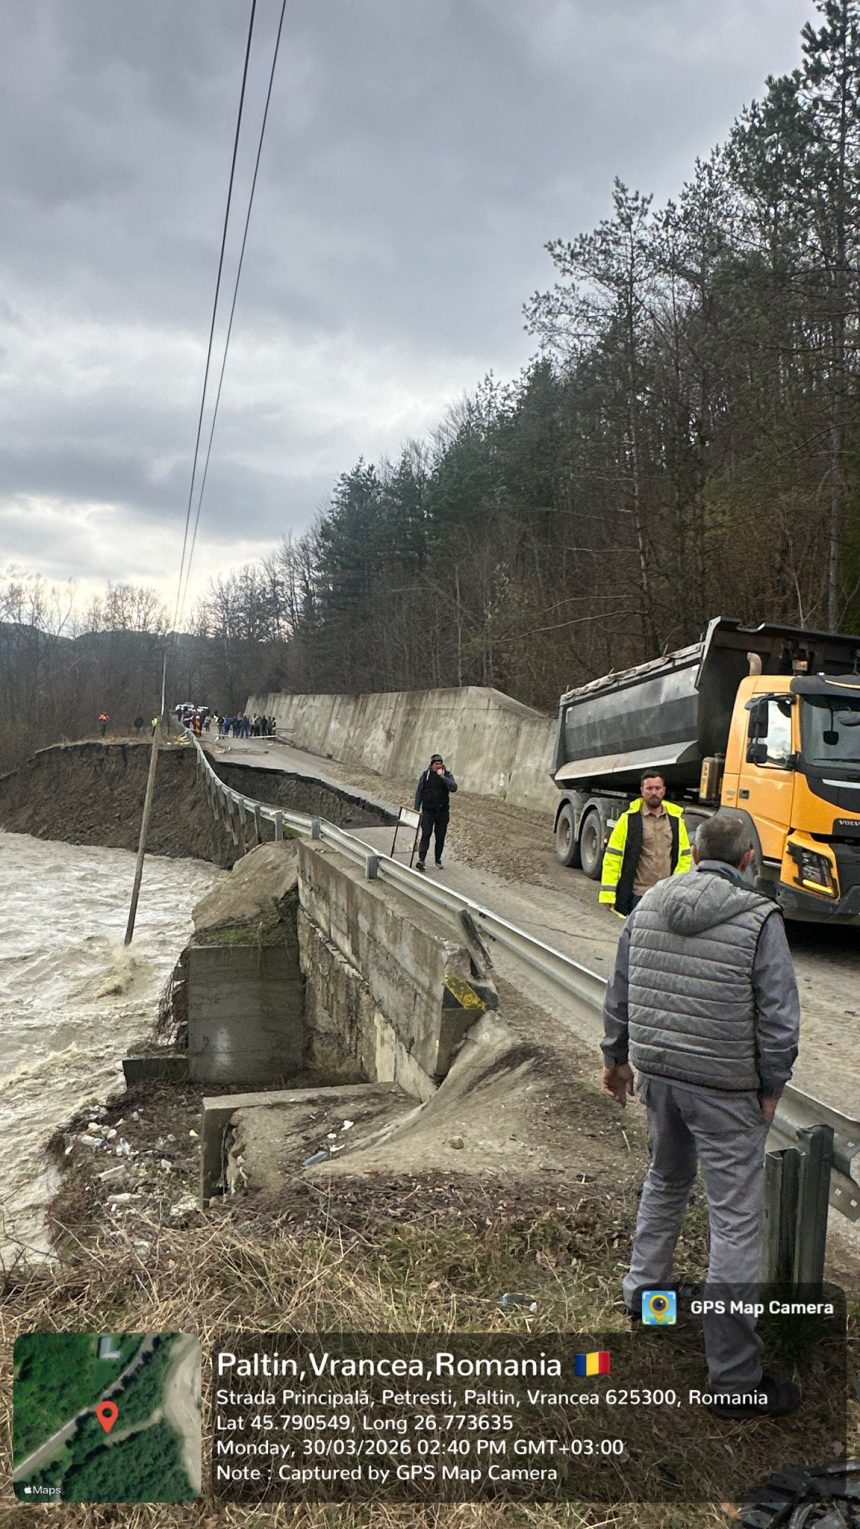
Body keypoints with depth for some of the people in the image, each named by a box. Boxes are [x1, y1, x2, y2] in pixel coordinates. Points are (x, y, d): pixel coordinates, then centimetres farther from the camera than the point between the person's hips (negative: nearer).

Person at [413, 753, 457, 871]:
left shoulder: (447, 775, 1)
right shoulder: (426, 775, 2)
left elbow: (454, 788, -17)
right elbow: (419, 792, 6)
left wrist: (442, 777, -23)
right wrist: (416, 809, 2)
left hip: (443, 812, 1)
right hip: (428, 811, -1)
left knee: (440, 837, 7)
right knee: (425, 835, -12)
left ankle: (438, 860, 18)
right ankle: (421, 859, -18)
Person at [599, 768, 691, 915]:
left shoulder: (676, 819, 9)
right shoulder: (629, 819, -2)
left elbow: (684, 855, 15)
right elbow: (612, 856, -4)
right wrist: (608, 893, -9)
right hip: (638, 896, -3)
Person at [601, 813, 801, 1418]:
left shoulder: (651, 904, 1)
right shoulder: (759, 918, -15)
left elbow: (619, 991, 10)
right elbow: (779, 1016, -13)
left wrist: (616, 1057, 22)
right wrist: (771, 1087, 1)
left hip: (657, 1072, 6)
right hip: (725, 1088, -6)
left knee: (666, 1181, 29)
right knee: (736, 1221, 3)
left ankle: (643, 1288, 47)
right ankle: (736, 1379, 11)